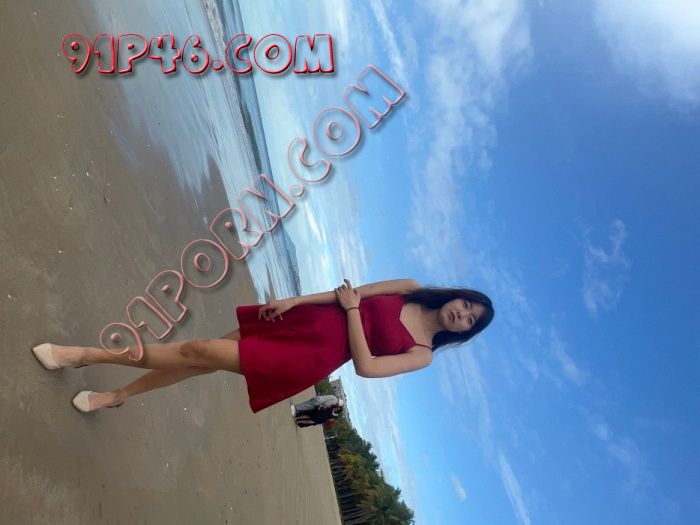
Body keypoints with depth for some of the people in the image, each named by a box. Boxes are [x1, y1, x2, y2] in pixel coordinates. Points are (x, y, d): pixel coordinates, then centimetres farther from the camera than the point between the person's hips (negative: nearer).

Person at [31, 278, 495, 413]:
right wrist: (293, 299, 0)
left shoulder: (421, 355, -4)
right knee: (198, 353, 1)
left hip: (312, 358, -4)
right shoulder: (411, 290, 6)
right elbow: (353, 290, 7)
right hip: (309, 320, 4)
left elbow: (365, 366, -14)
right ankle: (117, 396, 25)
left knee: (199, 353, -7)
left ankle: (90, 355, 9)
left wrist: (352, 309, -15)